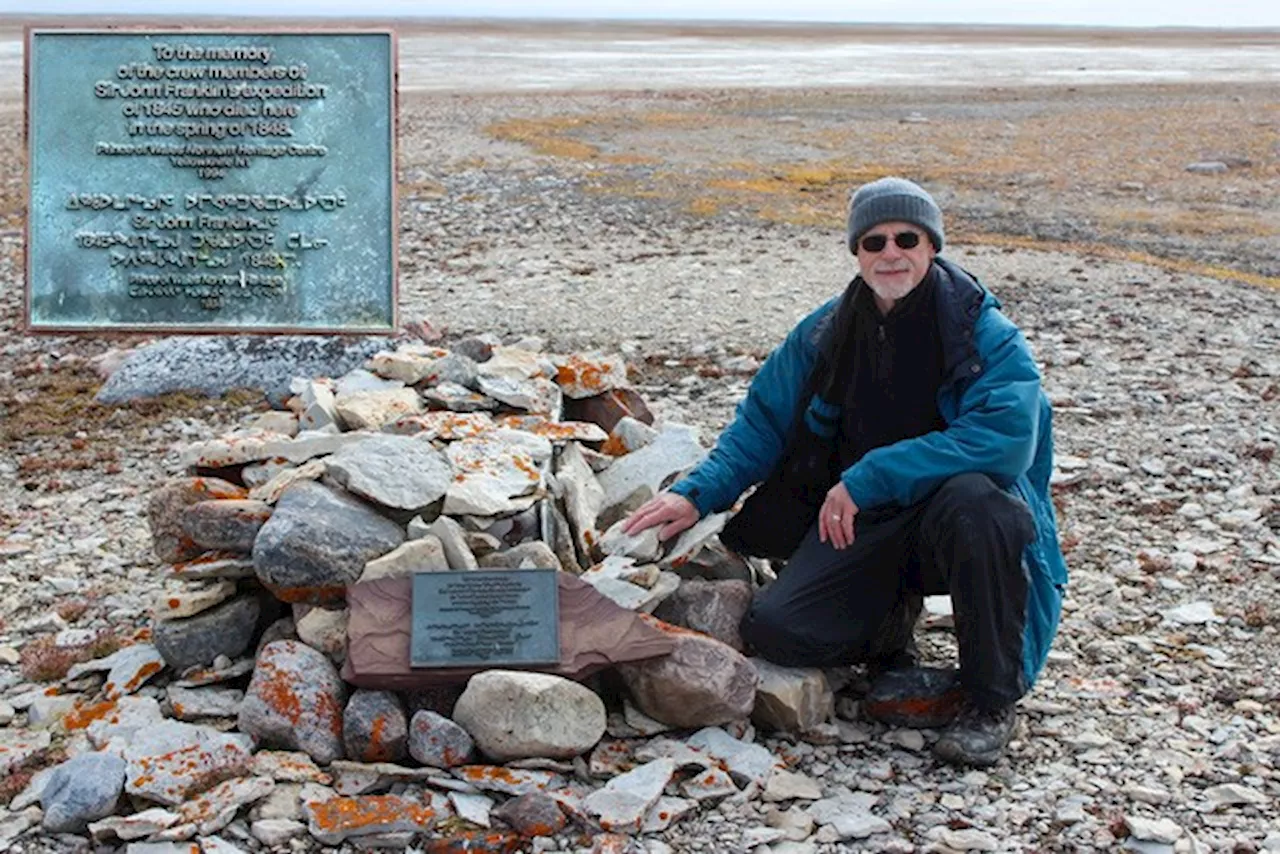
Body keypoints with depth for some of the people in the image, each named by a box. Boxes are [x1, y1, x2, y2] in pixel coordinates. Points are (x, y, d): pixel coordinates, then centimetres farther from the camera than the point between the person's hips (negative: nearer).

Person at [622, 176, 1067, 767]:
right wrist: (698, 493, -6)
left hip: (952, 518, -4)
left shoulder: (983, 333, -13)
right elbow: (762, 422, 10)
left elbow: (1008, 436, -29)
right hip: (861, 525, 4)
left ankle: (992, 702, -18)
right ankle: (890, 622, 18)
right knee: (773, 629, -17)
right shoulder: (826, 332, 3)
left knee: (972, 500, -39)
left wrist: (869, 477, -31)